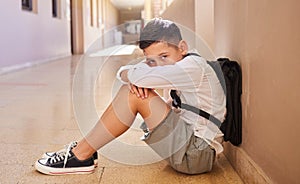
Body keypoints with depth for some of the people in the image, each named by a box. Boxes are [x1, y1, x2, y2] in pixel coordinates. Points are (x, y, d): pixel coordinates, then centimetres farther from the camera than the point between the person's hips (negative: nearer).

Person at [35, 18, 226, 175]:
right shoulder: (177, 62, 11)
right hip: (194, 149, 9)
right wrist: (131, 80, -17)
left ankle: (81, 155, -8)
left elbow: (142, 77, -30)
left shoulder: (195, 65, -17)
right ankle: (82, 150, 10)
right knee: (135, 89, 7)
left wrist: (125, 73, -8)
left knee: (134, 95, -18)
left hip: (197, 154, -9)